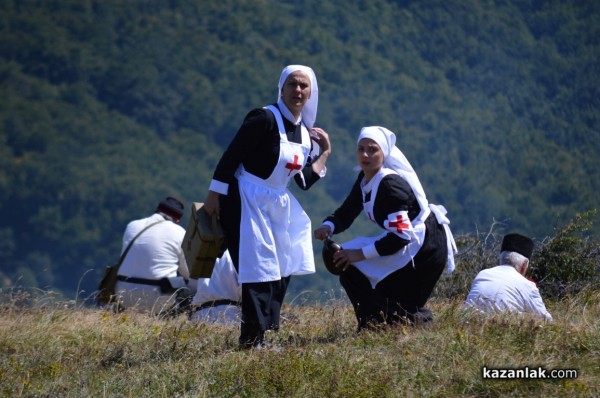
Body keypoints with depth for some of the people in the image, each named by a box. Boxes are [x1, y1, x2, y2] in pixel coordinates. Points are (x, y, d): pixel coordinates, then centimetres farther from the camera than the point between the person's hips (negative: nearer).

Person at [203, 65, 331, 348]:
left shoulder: (306, 133, 8)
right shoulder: (264, 118, -15)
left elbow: (304, 181, 9)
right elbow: (231, 155, -16)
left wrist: (324, 152, 1)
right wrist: (214, 195, -18)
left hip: (279, 206, 8)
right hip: (247, 204, -8)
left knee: (280, 272, 12)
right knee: (259, 272, -11)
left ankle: (267, 333, 22)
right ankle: (252, 342, -5)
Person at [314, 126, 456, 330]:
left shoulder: (390, 184, -22)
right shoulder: (365, 180, 5)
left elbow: (401, 236, -28)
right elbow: (345, 214, 10)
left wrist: (361, 254, -27)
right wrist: (328, 227, -12)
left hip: (425, 249, -10)